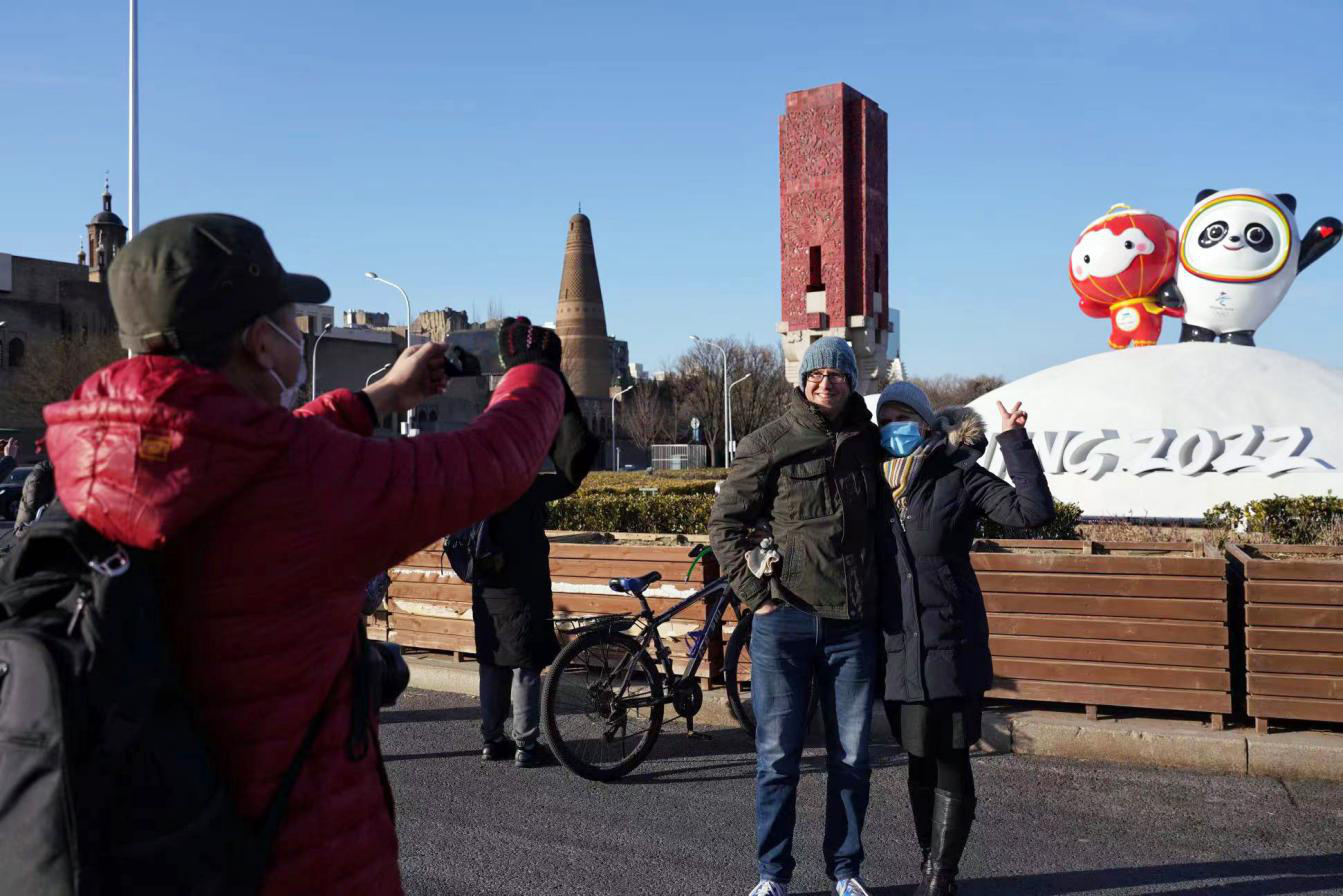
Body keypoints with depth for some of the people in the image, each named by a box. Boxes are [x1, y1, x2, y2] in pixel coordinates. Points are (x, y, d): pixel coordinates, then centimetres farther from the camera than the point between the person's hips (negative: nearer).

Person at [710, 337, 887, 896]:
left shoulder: (869, 444, 8)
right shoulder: (769, 444, -1)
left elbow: (885, 517, 22)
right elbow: (725, 522, 1)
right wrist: (755, 592, -6)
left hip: (852, 623, 3)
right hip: (784, 619, -2)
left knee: (851, 756, 10)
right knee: (777, 755, 5)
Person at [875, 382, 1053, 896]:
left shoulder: (958, 477, -4)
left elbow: (1032, 510, -14)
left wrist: (1014, 441, -17)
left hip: (950, 644, -4)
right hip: (899, 646, 4)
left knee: (950, 762, 3)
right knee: (920, 762, 14)